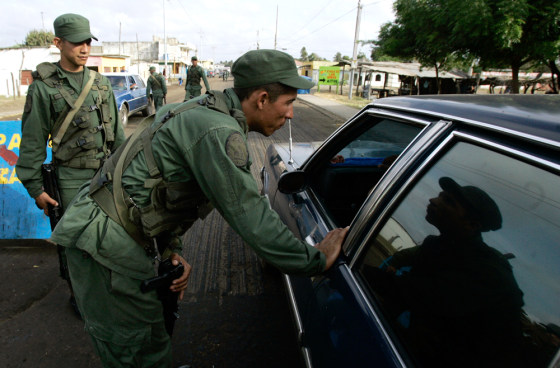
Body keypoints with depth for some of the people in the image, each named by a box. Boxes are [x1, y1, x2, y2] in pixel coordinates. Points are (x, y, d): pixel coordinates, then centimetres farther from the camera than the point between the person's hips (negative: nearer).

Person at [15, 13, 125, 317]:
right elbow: (33, 142, -4)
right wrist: (35, 188, -5)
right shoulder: (44, 87, -6)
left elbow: (116, 132, 13)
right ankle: (79, 295, 28)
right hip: (71, 178, -4)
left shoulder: (101, 84, 7)